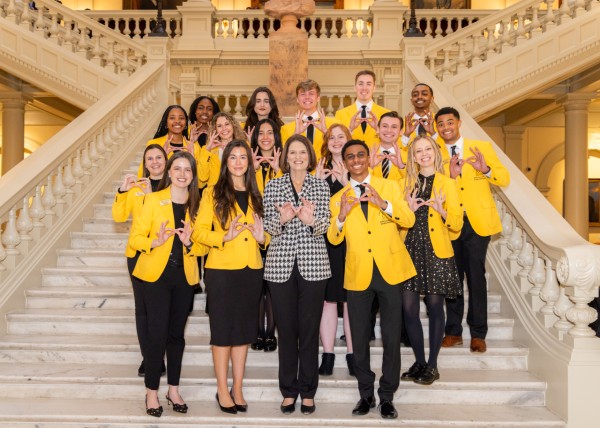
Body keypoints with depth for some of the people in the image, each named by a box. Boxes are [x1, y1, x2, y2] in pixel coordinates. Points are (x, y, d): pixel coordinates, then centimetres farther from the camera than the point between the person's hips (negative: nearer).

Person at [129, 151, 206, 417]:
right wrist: (155, 242, -24)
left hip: (184, 277, 3)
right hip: (156, 275, -3)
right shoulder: (153, 200, -4)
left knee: (176, 334, 11)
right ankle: (152, 392, 12)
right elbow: (135, 238, -7)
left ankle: (173, 389, 24)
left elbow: (204, 247, 5)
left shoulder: (197, 205, 5)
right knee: (157, 334, -4)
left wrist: (190, 243, -15)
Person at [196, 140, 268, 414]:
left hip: (251, 269, 4)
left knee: (244, 329, 9)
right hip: (222, 269, -4)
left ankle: (237, 388, 20)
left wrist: (262, 237, -3)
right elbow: (200, 231, -6)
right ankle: (222, 390, 14)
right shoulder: (213, 193, -1)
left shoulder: (255, 195, 12)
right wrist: (225, 237, -21)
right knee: (223, 329, 2)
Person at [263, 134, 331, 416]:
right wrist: (282, 219, -19)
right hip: (281, 265, 0)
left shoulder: (321, 187, 7)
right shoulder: (273, 186, 7)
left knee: (310, 329, 4)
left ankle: (308, 390, 17)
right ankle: (288, 390, 19)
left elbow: (325, 227, -1)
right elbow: (268, 227, 2)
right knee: (286, 329, 6)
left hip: (313, 265, 0)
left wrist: (311, 220, -23)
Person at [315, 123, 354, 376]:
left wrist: (346, 182, -17)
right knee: (327, 298, 4)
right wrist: (318, 182, -7)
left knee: (350, 298, 2)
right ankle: (327, 354, 12)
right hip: (324, 240, 2)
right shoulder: (320, 170, 12)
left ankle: (352, 354, 12)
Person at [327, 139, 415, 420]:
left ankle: (387, 397, 16)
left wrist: (383, 204, -21)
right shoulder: (339, 198, 8)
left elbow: (409, 220, -5)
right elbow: (333, 239, 1)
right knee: (360, 338, 8)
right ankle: (366, 394, 22)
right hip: (358, 273, 1)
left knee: (391, 337, 3)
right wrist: (342, 215, -18)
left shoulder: (389, 187, 5)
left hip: (390, 270, -1)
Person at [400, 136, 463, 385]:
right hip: (410, 250, 3)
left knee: (434, 308, 2)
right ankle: (419, 362, 15)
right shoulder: (408, 183, 14)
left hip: (436, 252, -3)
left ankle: (432, 365, 14)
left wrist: (441, 210, -22)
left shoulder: (447, 184, 3)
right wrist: (409, 209, -4)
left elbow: (457, 224, -3)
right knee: (408, 308, 0)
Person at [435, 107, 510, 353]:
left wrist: (486, 169, -17)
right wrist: (450, 175, -17)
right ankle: (453, 332, 17)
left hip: (478, 222, -1)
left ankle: (478, 334, 9)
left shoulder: (482, 147, 5)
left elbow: (505, 178, 2)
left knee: (476, 277, -1)